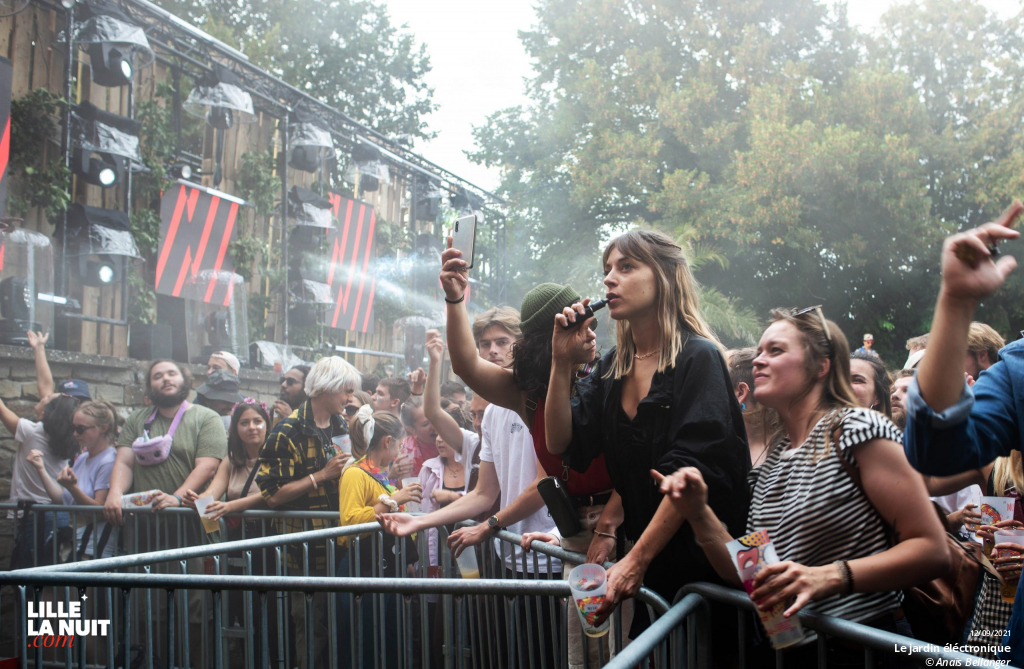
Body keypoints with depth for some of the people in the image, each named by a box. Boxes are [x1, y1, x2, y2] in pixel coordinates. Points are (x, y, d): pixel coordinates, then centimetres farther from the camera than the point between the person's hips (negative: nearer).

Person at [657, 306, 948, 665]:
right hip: (790, 650, 5)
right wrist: (699, 514, -6)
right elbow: (745, 575, 9)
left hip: (864, 648, -5)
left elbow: (932, 551, -14)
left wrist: (828, 576, -25)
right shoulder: (770, 462, 13)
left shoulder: (854, 428, -8)